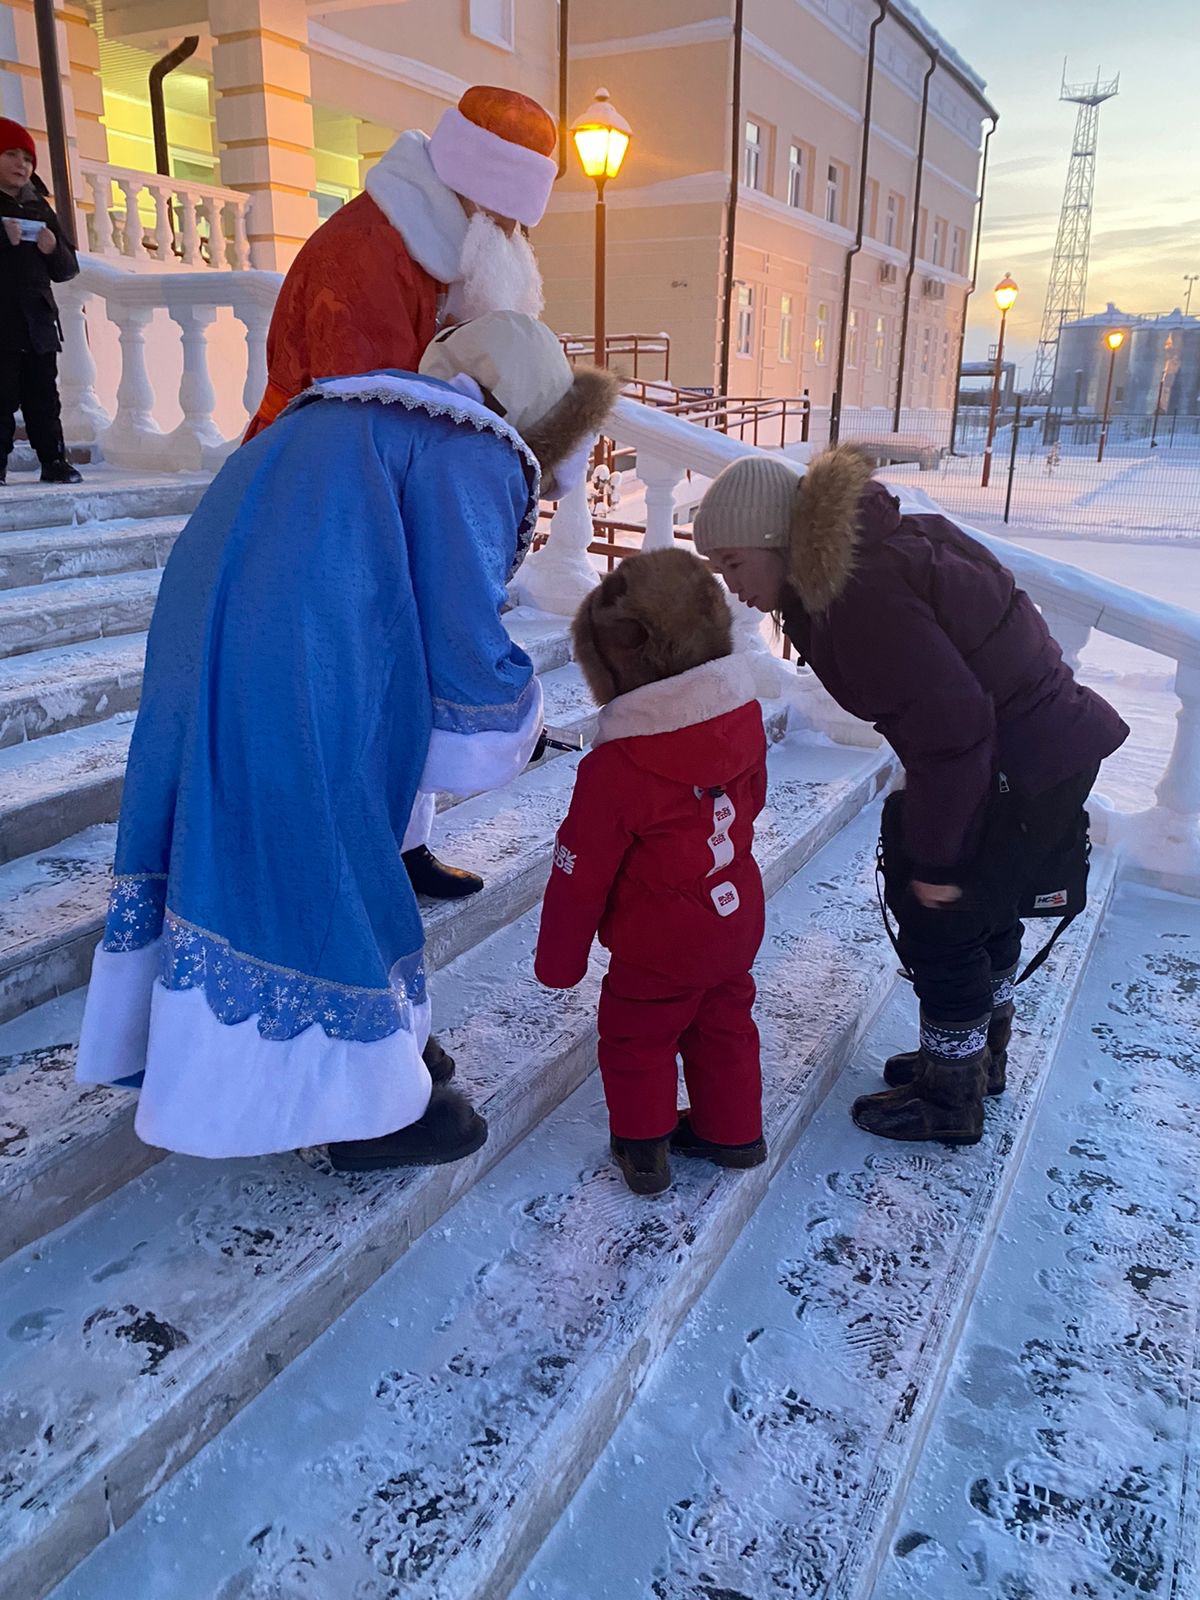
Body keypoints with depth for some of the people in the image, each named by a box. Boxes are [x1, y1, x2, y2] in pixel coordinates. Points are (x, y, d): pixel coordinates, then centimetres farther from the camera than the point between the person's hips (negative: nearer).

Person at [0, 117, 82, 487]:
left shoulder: (40, 208, 16)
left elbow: (67, 269, 15)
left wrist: (54, 250, -5)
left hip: (38, 319, 4)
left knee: (43, 396, 6)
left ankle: (54, 460, 11)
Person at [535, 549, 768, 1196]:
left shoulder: (613, 771, -28)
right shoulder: (743, 717, -10)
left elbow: (580, 875, -19)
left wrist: (557, 961, -4)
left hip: (659, 948, -6)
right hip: (737, 921, 7)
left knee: (636, 1037, 16)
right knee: (724, 1023, 24)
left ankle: (642, 1145, 28)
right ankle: (732, 1131, 40)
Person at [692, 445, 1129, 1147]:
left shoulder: (863, 594, -27)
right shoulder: (853, 567, 6)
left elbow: (949, 725, -29)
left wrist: (935, 857, -20)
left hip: (1025, 775, -10)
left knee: (941, 924, 3)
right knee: (984, 911, 23)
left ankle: (950, 1101, 22)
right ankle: (981, 1056, 44)